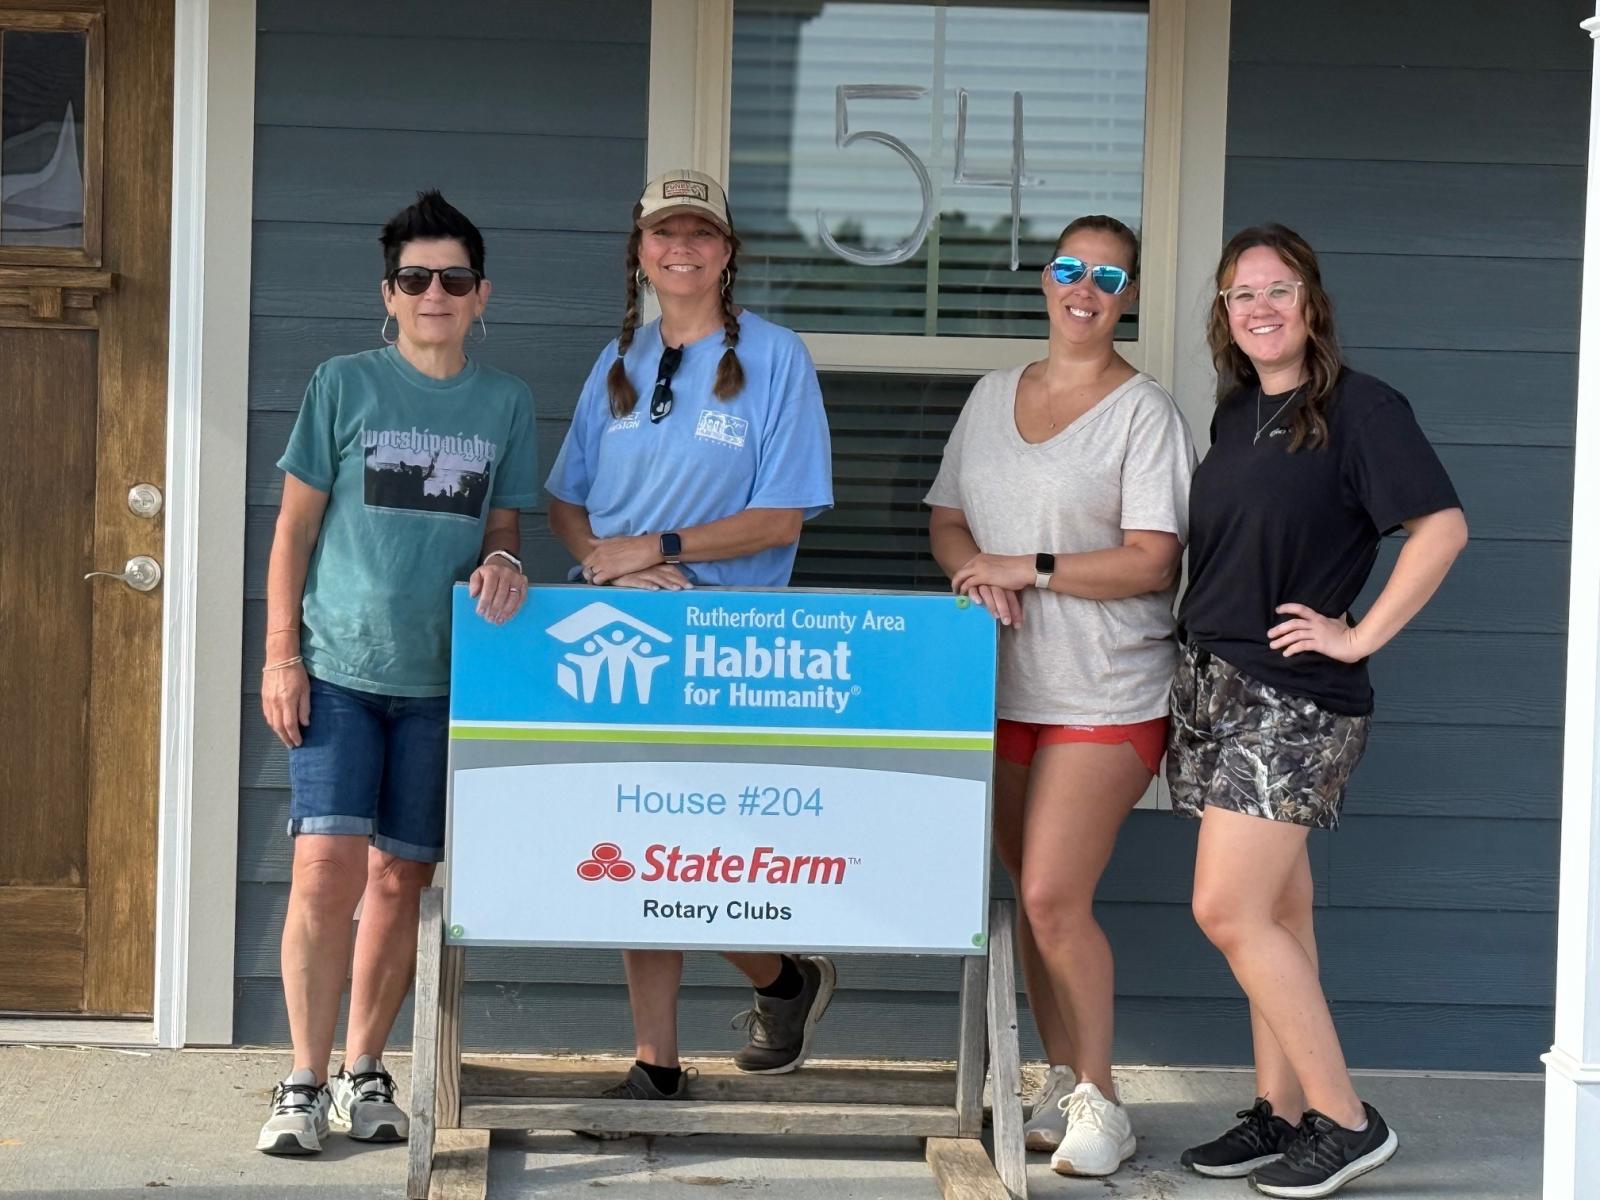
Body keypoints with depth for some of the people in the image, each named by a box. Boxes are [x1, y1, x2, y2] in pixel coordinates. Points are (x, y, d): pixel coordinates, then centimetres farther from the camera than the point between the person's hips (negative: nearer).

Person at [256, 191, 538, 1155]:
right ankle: (306, 1082, -2)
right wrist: (281, 655, -3)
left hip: (441, 677, 2)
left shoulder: (506, 403, 9)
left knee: (402, 878, 5)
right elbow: (296, 527, 4)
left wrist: (501, 561, -9)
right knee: (328, 865, -12)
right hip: (339, 668, -2)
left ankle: (364, 1072, 19)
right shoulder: (346, 385, 2)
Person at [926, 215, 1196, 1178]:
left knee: (1053, 899, -10)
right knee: (1035, 899, 10)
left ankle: (1099, 1102, 3)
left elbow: (1152, 561, -13)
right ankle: (1063, 1082, 22)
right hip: (1002, 690, 6)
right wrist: (977, 576, -7)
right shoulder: (995, 395, 12)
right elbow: (948, 520, 15)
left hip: (1103, 700, -6)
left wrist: (1028, 571, -16)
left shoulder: (1145, 412, -7)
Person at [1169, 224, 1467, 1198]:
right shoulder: (1236, 414, 13)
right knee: (1276, 913, 12)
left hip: (1295, 700, -8)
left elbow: (1442, 526, -16)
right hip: (1215, 685, 8)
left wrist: (1359, 635, -16)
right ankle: (1280, 1112, 18)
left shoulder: (1359, 407, -10)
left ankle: (1347, 1120, -3)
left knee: (1228, 910, -12)